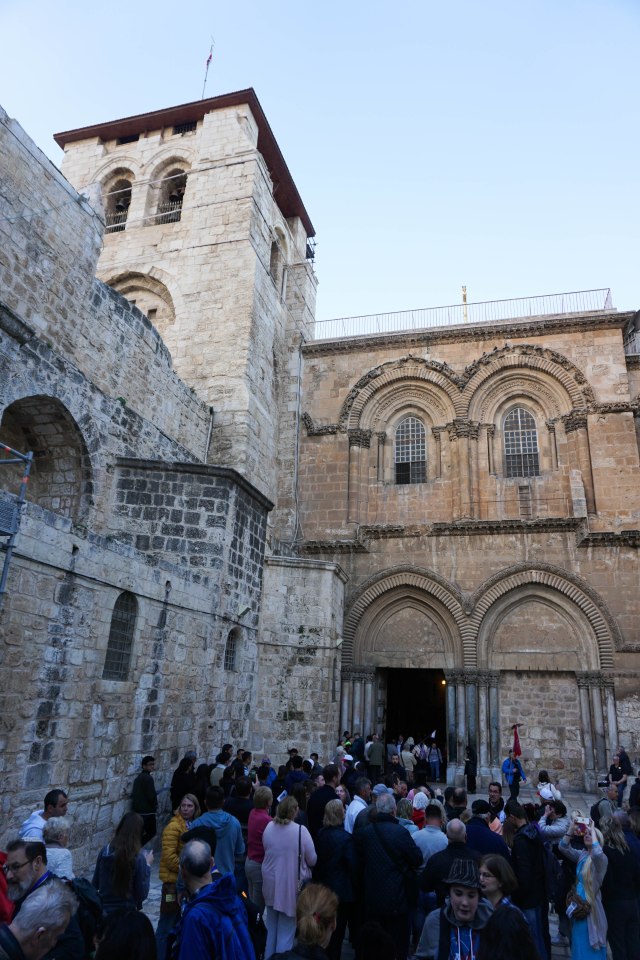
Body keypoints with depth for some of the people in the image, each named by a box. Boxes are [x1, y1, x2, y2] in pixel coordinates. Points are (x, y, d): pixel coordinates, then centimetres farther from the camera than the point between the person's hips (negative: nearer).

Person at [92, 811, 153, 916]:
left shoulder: (105, 851, -9)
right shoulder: (138, 858, -19)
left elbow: (95, 884, 3)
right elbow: (142, 894, -12)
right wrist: (147, 865, -3)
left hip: (103, 911, 4)